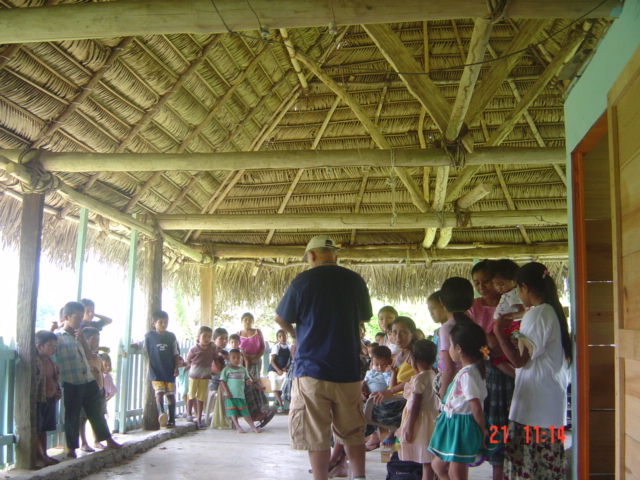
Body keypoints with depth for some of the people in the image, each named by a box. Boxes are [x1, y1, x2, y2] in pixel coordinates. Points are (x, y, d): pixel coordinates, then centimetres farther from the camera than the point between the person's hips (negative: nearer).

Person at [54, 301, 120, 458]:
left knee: (97, 411, 15)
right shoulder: (58, 336, -8)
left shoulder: (79, 335, 14)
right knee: (72, 416, 4)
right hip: (71, 384, -6)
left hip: (89, 380, 7)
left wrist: (83, 340, 6)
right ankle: (71, 448, 16)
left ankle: (108, 440, 25)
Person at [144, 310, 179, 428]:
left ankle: (171, 419, 14)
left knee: (171, 395, 7)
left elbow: (176, 354, 6)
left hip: (169, 371, 2)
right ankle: (161, 414, -30)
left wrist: (176, 368, 1)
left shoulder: (171, 336, 3)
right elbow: (145, 351, 6)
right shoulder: (149, 335, -2)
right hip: (156, 371, -2)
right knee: (159, 393, -17)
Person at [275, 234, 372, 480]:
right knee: (353, 432, 17)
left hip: (312, 370, -4)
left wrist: (296, 334, 20)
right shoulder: (355, 281, 2)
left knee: (316, 436, 4)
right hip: (349, 369, 4)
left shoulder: (303, 281, -8)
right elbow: (364, 317, 17)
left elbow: (280, 318, 2)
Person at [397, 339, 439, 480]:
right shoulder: (434, 376, 6)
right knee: (429, 460, 14)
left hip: (421, 421, -8)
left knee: (426, 461, -2)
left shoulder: (419, 378, -18)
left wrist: (409, 429, -13)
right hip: (433, 417, 8)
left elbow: (415, 406, -18)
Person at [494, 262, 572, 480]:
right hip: (552, 401, 9)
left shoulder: (537, 314, -16)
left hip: (534, 402, -9)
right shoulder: (552, 311, 11)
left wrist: (499, 332, -11)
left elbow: (519, 360, -19)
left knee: (527, 460, -3)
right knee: (547, 461, 13)